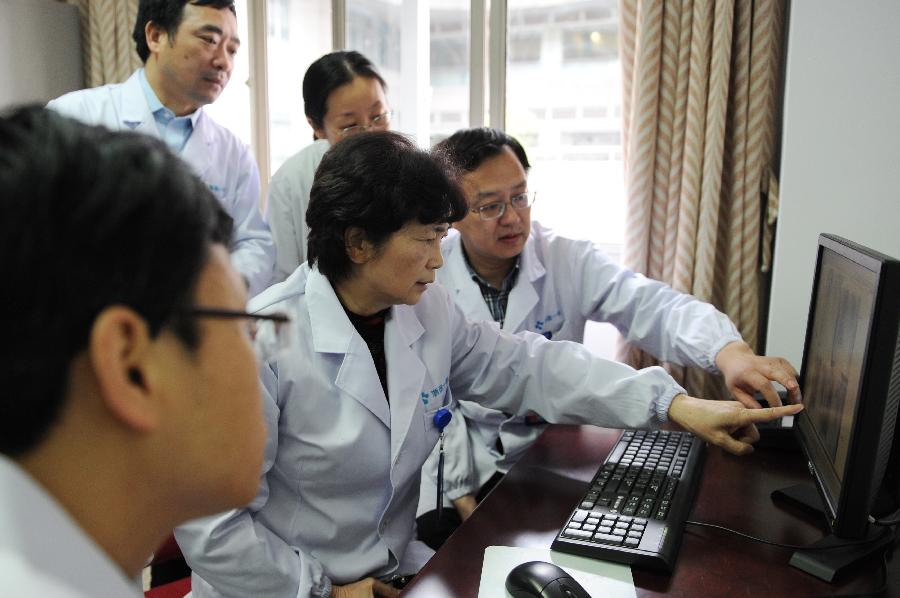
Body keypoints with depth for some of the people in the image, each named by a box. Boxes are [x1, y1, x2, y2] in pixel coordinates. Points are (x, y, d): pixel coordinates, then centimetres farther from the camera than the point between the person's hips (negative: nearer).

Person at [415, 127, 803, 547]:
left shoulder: (568, 260, -8)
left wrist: (730, 352, -42)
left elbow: (647, 306, -22)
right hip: (460, 460, -1)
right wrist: (460, 495, -12)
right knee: (429, 536, -22)